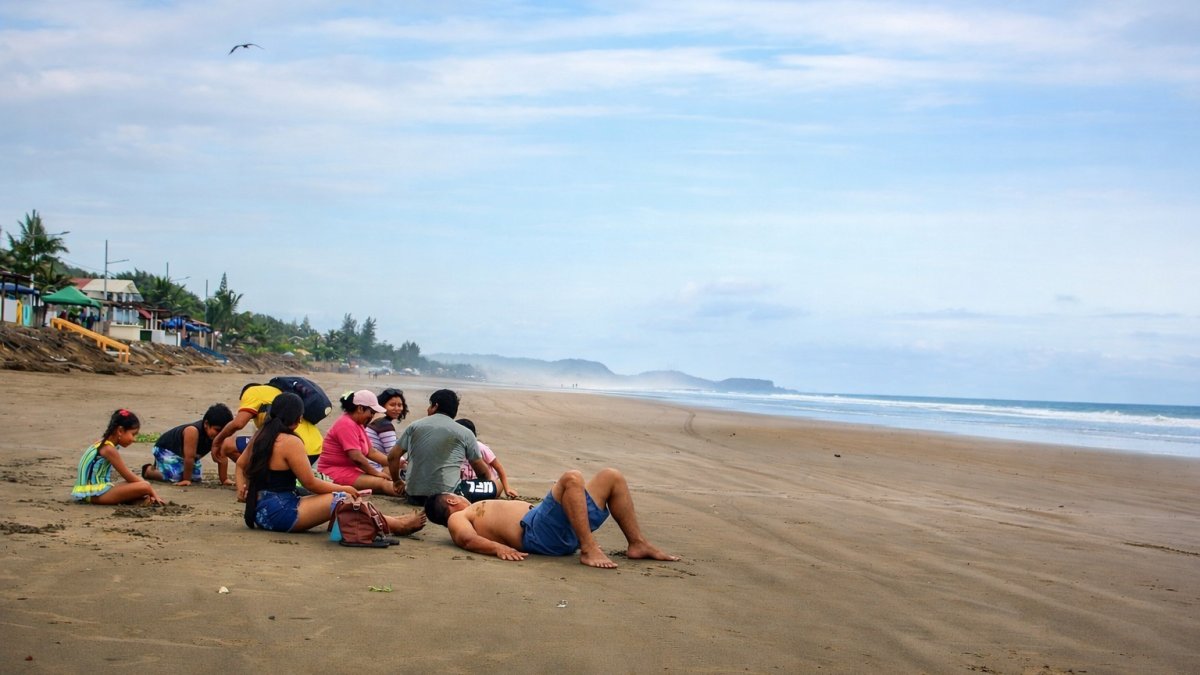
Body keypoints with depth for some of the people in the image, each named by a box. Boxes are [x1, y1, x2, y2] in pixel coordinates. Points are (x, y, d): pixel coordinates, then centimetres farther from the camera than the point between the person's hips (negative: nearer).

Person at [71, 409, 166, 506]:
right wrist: (152, 491, -5)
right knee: (145, 487, -24)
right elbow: (128, 477, -11)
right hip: (96, 493, -10)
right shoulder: (109, 449, -14)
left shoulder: (102, 444, 14)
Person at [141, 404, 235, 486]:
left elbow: (222, 458, -16)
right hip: (166, 449, -8)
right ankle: (149, 470, 5)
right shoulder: (193, 431, -42)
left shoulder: (220, 435, -22)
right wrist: (186, 479, -30)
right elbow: (189, 457, -36)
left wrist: (224, 480, -17)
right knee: (174, 477, -24)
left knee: (196, 477, 5)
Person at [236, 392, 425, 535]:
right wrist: (345, 489, 0)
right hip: (281, 513, -10)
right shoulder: (291, 442, -16)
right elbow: (311, 484, -13)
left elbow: (240, 465, 23)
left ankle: (391, 521, 7)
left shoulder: (261, 436, 11)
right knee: (343, 500, -7)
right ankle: (398, 525, 1)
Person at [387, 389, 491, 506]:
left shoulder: (414, 427, 8)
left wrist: (398, 482, 26)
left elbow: (392, 457, 9)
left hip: (414, 496, 5)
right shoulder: (465, 434, 2)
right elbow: (482, 470, 9)